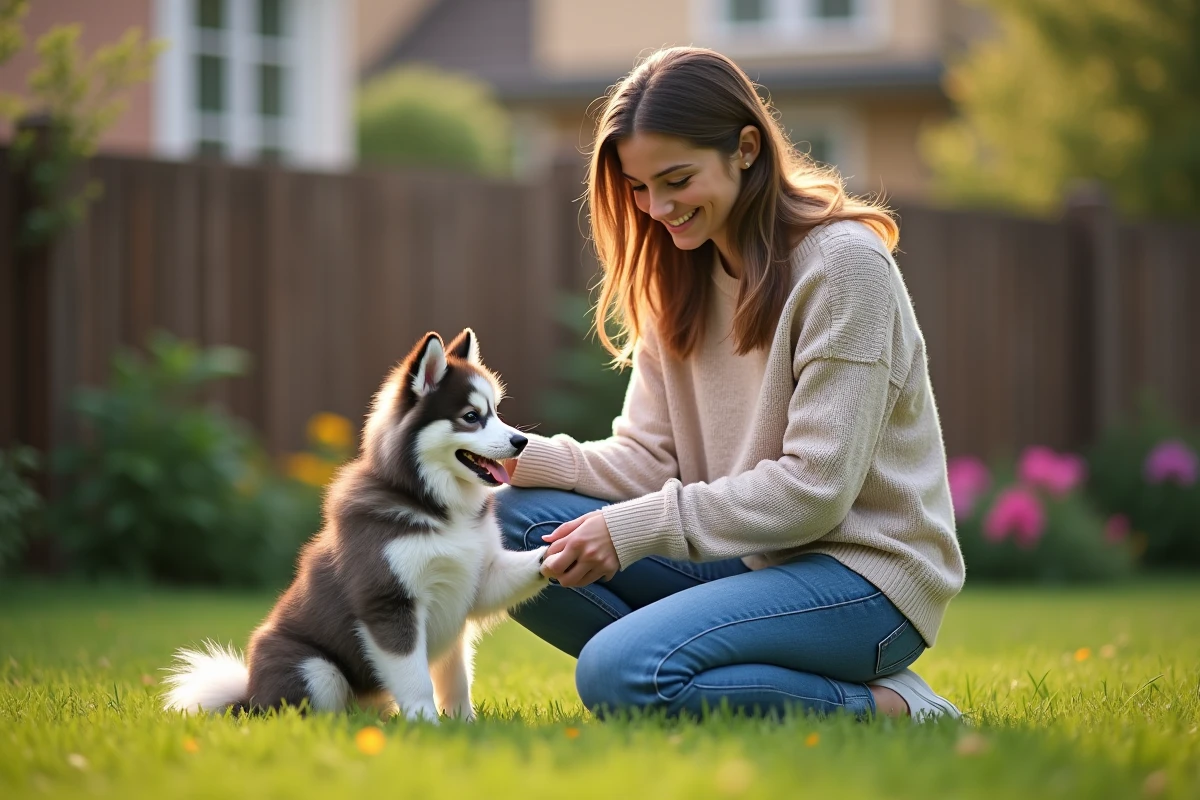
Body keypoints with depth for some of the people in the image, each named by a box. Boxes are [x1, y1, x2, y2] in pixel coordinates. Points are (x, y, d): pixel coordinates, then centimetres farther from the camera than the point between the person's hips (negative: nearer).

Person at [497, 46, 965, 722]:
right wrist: (522, 456, -11)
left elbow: (816, 487, -18)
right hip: (748, 558, 8)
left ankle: (881, 710, -12)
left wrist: (638, 528, -19)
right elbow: (650, 459, 6)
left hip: (860, 570, -8)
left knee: (618, 674, -29)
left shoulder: (842, 261, -14)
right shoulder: (681, 276, 11)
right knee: (511, 522, -6)